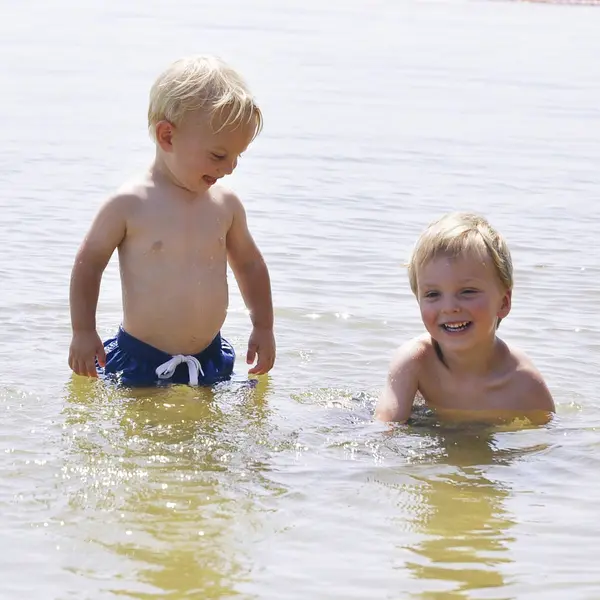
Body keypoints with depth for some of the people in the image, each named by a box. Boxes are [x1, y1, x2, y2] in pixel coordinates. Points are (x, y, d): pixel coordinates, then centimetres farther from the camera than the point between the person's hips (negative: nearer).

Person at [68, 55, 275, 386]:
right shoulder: (129, 204, -11)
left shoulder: (225, 204, 3)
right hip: (139, 363, -4)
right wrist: (83, 332, 0)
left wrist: (263, 328, 20)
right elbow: (89, 262, -1)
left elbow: (249, 264, 19)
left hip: (209, 360, 4)